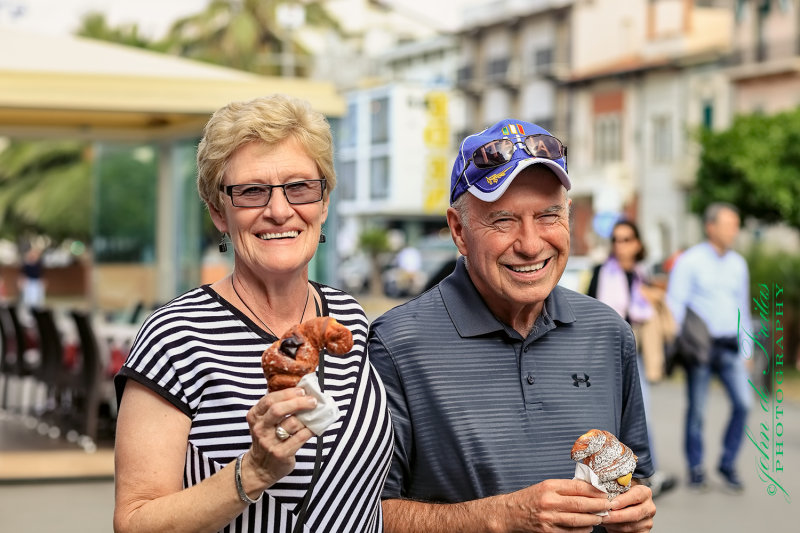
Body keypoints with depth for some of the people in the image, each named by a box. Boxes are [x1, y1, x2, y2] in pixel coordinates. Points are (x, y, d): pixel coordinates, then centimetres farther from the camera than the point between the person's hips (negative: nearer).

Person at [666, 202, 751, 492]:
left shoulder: (738, 264, 14)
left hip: (730, 346, 4)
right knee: (696, 408, 0)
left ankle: (728, 463, 6)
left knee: (743, 402, -9)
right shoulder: (689, 261, -2)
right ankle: (696, 468, 14)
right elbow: (675, 304, -5)